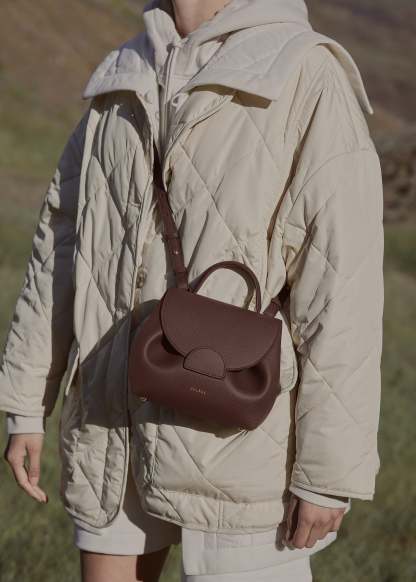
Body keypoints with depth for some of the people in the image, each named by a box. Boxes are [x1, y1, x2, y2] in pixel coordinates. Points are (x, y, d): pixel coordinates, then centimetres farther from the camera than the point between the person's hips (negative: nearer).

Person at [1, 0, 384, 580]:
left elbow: (345, 292, -14)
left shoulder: (308, 78, -11)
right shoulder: (122, 84, 9)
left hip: (237, 437, -6)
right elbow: (61, 247, 13)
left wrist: (332, 471, -16)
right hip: (113, 427, 6)